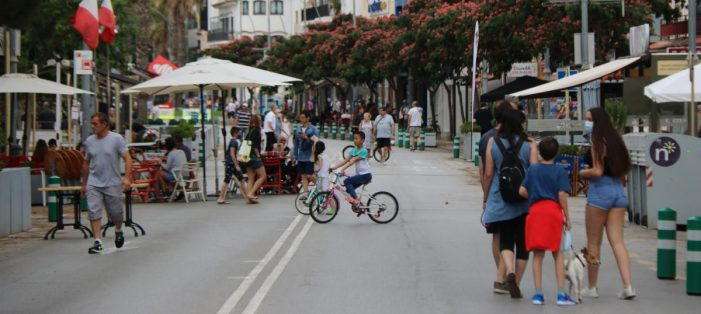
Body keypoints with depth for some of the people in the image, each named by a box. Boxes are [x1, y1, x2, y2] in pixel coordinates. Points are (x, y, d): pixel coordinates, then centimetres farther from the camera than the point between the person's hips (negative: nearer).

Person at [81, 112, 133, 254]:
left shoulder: (116, 139, -7)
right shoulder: (89, 141, 5)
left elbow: (127, 159, -12)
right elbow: (86, 163, 15)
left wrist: (127, 177, -24)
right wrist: (84, 184, 17)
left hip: (113, 184, -3)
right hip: (93, 184, 3)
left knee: (116, 213, 9)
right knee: (93, 212, -10)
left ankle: (118, 231, 40)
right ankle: (97, 242, -7)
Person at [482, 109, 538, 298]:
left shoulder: (493, 142, -1)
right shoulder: (529, 143, -3)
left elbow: (488, 174, 0)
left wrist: (485, 199, 9)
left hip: (500, 199, 0)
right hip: (525, 200, 0)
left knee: (505, 240, 5)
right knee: (523, 242, 11)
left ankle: (510, 272, -21)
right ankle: (516, 283, 15)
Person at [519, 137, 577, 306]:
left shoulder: (532, 169, 8)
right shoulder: (560, 171, -1)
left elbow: (522, 191, 4)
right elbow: (562, 195, -8)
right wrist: (567, 217, -1)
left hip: (535, 211, 2)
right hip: (554, 211, -2)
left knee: (538, 254, 7)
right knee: (558, 254, 5)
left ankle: (538, 293, 5)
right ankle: (561, 294, 2)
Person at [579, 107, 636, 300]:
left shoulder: (598, 142, -11)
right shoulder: (615, 140, 12)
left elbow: (597, 171, -17)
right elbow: (623, 170, 16)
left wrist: (582, 173, -1)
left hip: (600, 192, -7)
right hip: (619, 191, 7)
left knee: (593, 243, 5)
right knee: (617, 241, 4)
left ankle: (592, 287, 13)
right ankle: (628, 286, -7)